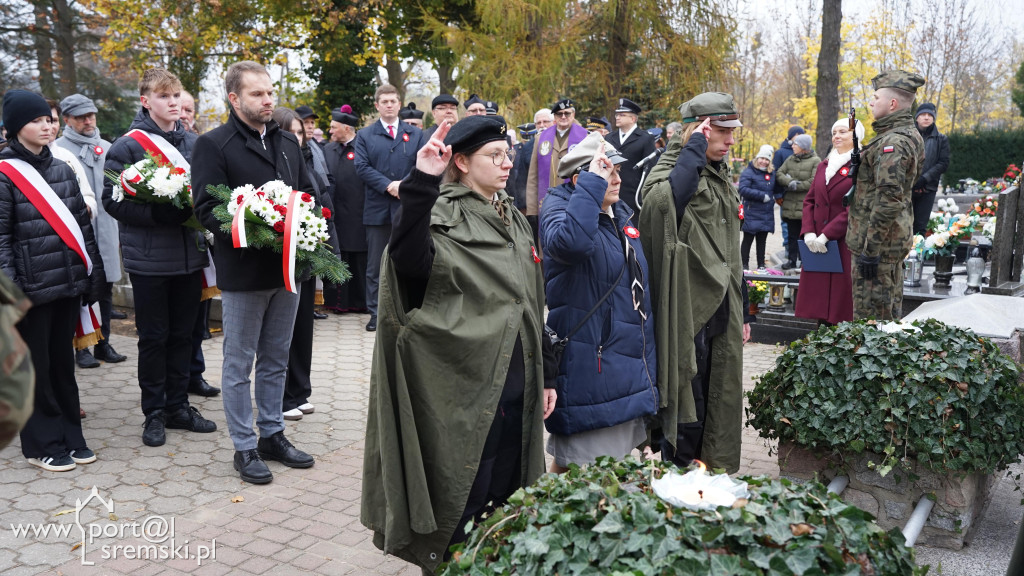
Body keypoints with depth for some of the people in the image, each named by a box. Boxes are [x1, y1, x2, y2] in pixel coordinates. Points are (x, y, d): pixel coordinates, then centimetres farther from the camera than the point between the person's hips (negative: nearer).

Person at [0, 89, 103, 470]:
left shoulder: (63, 171, 11)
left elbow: (82, 225, 14)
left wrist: (93, 273, 10)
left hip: (68, 282, 5)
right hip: (32, 288, -5)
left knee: (63, 362, 13)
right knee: (35, 367, 5)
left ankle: (70, 437, 23)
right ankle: (42, 444, 17)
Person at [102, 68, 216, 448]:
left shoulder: (193, 143, 9)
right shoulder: (128, 146, -6)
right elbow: (112, 200, -11)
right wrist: (159, 214, -22)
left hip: (190, 255, 5)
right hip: (149, 259, -4)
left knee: (182, 334, 12)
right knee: (154, 338, 6)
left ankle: (178, 405, 25)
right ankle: (154, 412, 19)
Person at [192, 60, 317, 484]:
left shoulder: (287, 142, 13)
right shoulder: (213, 144, -6)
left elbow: (307, 191, 18)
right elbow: (206, 208, -12)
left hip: (287, 267, 6)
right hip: (243, 271, -6)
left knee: (276, 360, 16)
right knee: (238, 365, 6)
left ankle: (272, 435, 29)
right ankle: (245, 448, 17)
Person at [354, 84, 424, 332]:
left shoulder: (415, 134, 11)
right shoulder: (365, 135, 10)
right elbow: (362, 167, -1)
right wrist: (388, 185, -13)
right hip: (378, 208, 0)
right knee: (375, 264, 4)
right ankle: (376, 312, 11)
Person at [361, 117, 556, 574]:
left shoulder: (513, 219, 14)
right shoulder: (444, 213, -8)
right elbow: (409, 263, -32)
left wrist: (544, 375, 16)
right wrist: (421, 184, -37)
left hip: (516, 386, 7)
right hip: (465, 386, -7)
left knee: (505, 500, 17)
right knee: (462, 504, 5)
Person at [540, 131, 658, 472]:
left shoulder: (620, 214, 14)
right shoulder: (559, 207, -11)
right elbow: (570, 241, -39)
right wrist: (592, 181, -29)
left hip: (628, 364, 9)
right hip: (588, 368, -8)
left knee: (617, 461, 19)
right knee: (579, 467, -2)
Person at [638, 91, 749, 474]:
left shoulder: (721, 176, 15)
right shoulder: (672, 168, -9)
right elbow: (663, 200, -37)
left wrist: (740, 312, 21)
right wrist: (694, 148, -24)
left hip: (721, 310, 8)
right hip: (688, 309, -8)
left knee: (720, 405, 15)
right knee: (687, 406, 1)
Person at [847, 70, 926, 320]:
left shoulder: (892, 142, -19)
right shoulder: (911, 135, 14)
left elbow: (888, 199, -25)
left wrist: (870, 249, -24)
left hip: (878, 241, -11)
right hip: (896, 237, 11)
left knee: (869, 316, -4)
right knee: (890, 310, 18)